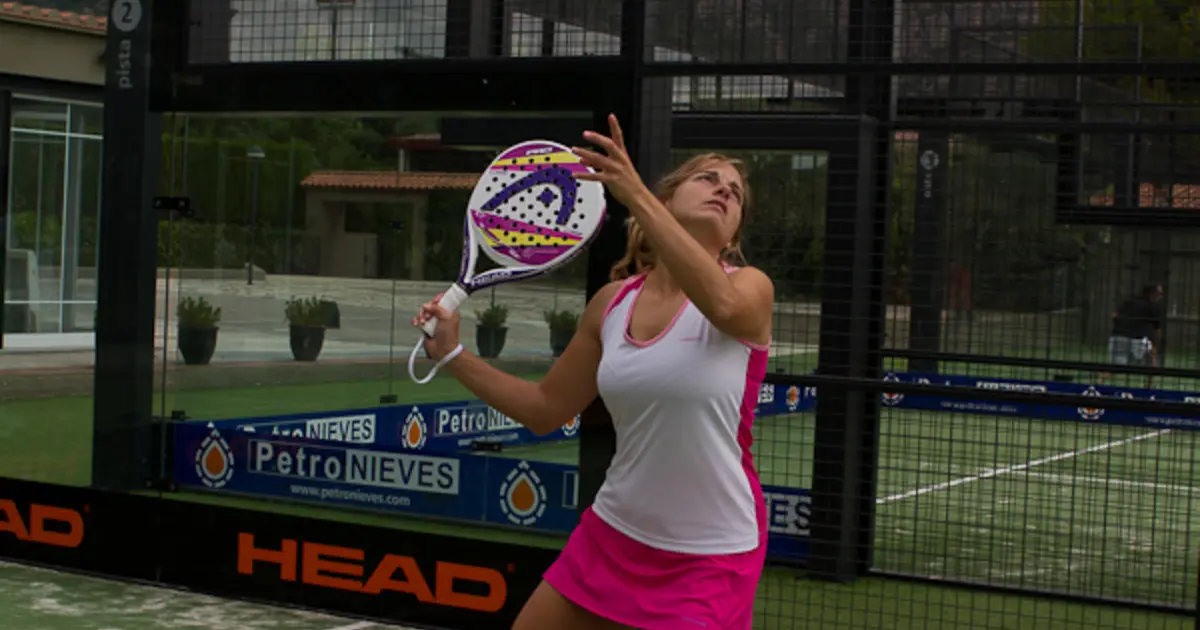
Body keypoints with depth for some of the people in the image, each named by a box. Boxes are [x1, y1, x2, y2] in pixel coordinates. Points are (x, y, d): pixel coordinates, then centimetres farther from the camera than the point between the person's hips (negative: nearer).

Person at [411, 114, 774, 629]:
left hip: (708, 561, -4)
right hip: (613, 537, 5)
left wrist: (635, 195, -42)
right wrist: (452, 355, 1)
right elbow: (545, 409, 12)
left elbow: (723, 305, -36)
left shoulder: (750, 287, -10)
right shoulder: (612, 302, 3)